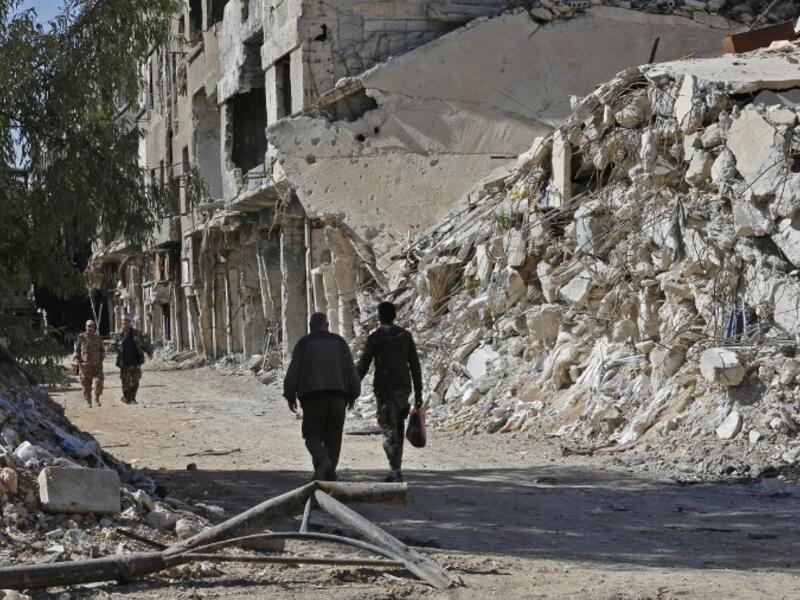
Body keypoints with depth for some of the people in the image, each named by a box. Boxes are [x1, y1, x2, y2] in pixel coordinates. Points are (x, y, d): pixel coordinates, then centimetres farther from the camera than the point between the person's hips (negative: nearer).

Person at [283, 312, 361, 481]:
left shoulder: (304, 343, 3)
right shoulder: (339, 342, 9)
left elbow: (293, 371, -2)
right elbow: (351, 370, 6)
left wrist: (290, 396, 6)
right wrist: (353, 394, 13)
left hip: (313, 396, -2)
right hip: (337, 395, 2)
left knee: (312, 435, 4)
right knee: (333, 436, 10)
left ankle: (322, 460, -23)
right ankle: (329, 474, 6)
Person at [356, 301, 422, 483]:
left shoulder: (374, 338, -4)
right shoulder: (405, 336, 6)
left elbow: (362, 366, -5)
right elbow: (415, 366, 5)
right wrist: (418, 393, 10)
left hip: (384, 389, -4)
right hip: (404, 388, 4)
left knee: (389, 430, -4)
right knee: (398, 428, 17)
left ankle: (395, 470, -16)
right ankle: (396, 467, 18)